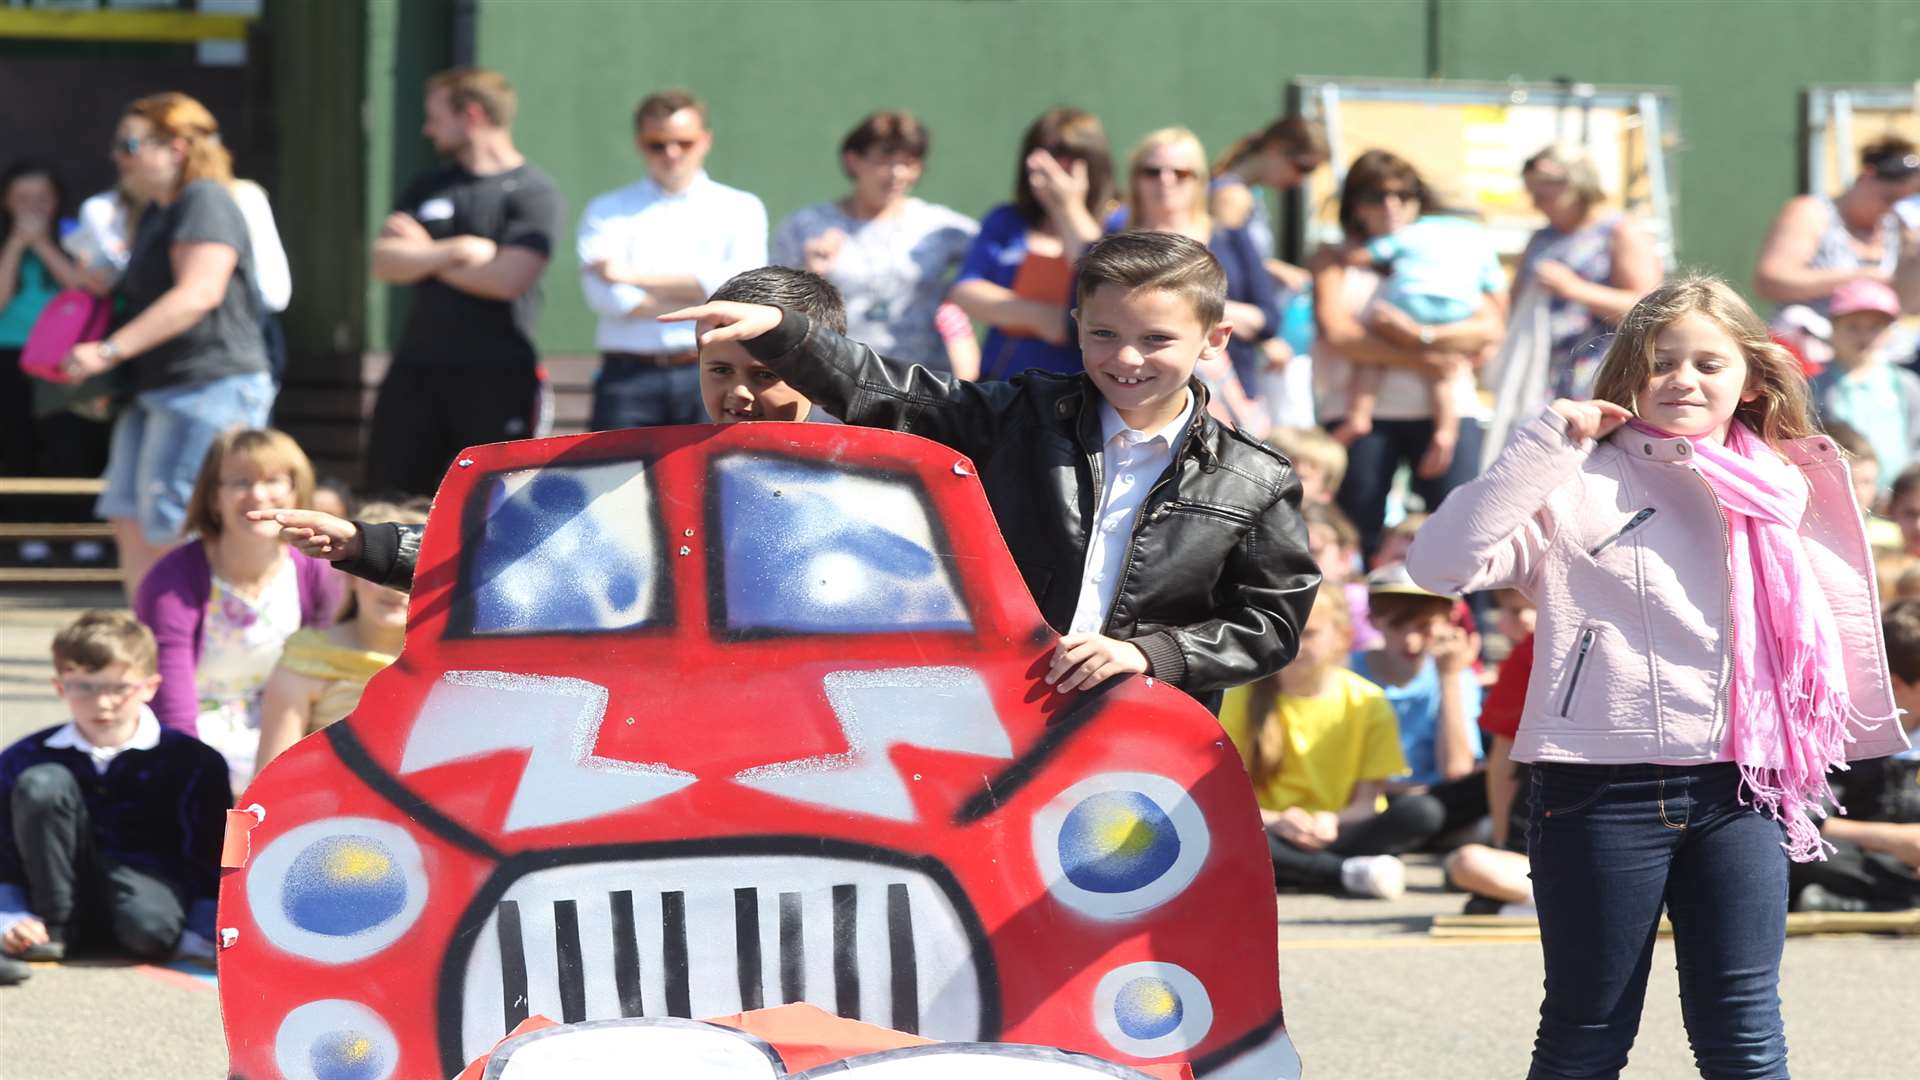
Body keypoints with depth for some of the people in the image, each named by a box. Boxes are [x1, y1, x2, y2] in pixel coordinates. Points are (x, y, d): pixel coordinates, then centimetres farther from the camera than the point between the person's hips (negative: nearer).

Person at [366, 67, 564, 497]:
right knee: (388, 498, 3)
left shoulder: (534, 192, -4)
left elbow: (508, 278, -17)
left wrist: (424, 254, -4)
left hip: (498, 380, -6)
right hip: (417, 371, 6)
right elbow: (385, 262, 4)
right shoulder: (428, 187, 16)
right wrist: (455, 251, -13)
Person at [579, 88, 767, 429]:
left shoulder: (740, 209, 11)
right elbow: (608, 297, -5)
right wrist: (699, 295, -7)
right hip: (629, 376, 0)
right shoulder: (607, 212, 10)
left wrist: (637, 277, -5)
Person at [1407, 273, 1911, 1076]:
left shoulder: (1783, 492, 10)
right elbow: (1439, 563, -15)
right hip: (1602, 786, -3)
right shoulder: (1580, 484, -4)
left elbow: (1834, 619, 21)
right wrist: (1547, 444, -16)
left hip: (1740, 786, 3)